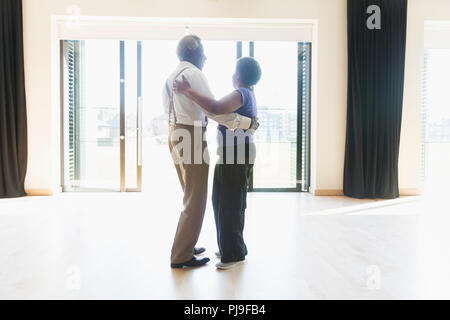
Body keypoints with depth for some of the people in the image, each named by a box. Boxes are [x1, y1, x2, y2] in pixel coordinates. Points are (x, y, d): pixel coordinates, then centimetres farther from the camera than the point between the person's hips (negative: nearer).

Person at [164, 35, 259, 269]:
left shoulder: (172, 76, 18)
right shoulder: (193, 73, -12)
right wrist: (247, 122, -14)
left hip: (175, 134, 10)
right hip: (191, 137, -10)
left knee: (191, 195, 19)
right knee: (195, 199, -2)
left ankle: (185, 246, 30)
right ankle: (181, 256, 6)